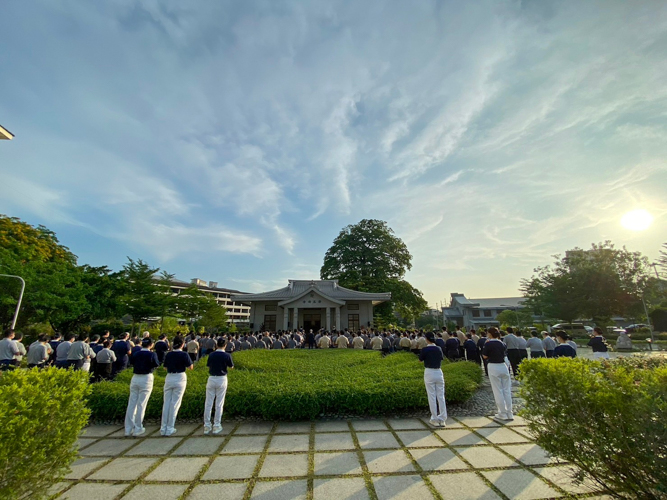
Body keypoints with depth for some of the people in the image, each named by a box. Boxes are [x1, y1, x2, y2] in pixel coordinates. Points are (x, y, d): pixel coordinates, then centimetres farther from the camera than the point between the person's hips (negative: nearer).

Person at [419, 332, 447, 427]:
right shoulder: (439, 349, 0)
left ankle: (435, 420, 11)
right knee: (441, 396, 10)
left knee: (432, 397, 4)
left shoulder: (425, 350, -13)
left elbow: (420, 360, 0)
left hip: (429, 373, -4)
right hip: (439, 372, 4)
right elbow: (442, 358, 14)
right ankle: (442, 419, 17)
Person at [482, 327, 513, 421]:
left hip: (493, 367, -5)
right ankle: (509, 414, 18)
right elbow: (504, 353, 14)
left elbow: (485, 356, -7)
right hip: (503, 366, 5)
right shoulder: (502, 343, 4)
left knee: (498, 391, 3)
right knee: (507, 390, 11)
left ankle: (503, 414, 9)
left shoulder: (488, 344, -12)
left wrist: (485, 345, 0)